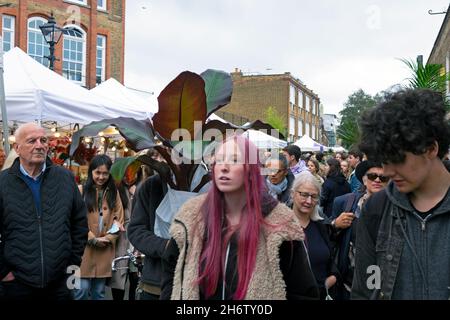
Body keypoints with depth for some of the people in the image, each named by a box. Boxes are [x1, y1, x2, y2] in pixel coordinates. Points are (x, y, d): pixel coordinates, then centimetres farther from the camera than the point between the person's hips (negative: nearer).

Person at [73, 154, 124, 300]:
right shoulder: (82, 190, -3)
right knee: (82, 289, -5)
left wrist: (107, 238, -6)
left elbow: (119, 220, 8)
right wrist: (93, 239, -10)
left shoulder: (114, 192, 10)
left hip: (105, 251, 3)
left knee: (99, 292, 10)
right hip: (84, 249, -3)